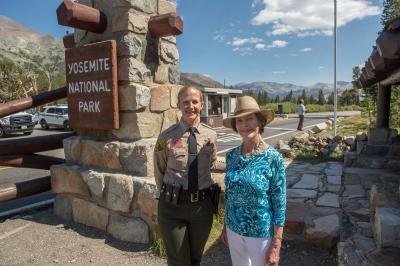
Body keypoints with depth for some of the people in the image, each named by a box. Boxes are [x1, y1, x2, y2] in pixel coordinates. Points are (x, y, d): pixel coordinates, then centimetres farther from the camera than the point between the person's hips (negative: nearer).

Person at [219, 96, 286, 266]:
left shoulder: (274, 158, -17)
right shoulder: (231, 156, -5)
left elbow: (280, 205, -14)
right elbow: (228, 195, 6)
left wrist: (276, 245, -13)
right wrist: (225, 226, 11)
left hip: (261, 234, -4)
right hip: (234, 230, 4)